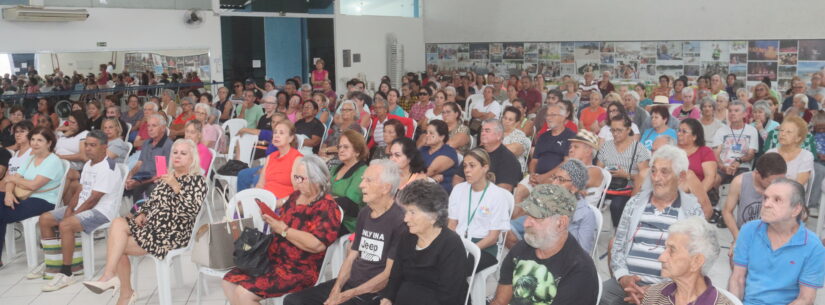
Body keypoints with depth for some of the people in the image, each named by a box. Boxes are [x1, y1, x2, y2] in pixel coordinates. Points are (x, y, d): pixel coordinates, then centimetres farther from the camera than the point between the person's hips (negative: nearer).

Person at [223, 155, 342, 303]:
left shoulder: (326, 207, -15)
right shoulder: (295, 196, 9)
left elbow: (318, 244, -28)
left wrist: (283, 230, -20)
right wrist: (271, 219, -2)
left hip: (299, 271, -9)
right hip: (272, 260, 9)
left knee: (243, 293, -19)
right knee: (229, 281, 0)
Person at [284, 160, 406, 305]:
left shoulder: (400, 221, -16)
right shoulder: (364, 213, 11)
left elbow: (390, 274, -17)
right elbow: (352, 256, 12)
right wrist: (336, 289, -4)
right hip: (349, 283, 8)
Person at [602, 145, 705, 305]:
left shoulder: (693, 211, 3)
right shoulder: (635, 202, 11)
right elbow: (618, 246, 11)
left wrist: (657, 290, -13)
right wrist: (623, 277, -7)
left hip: (665, 287, -2)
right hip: (626, 281, 2)